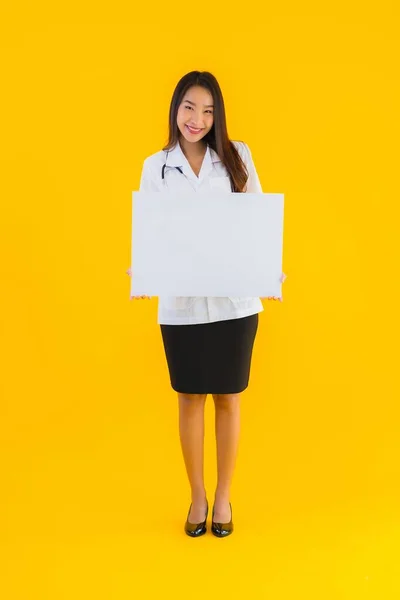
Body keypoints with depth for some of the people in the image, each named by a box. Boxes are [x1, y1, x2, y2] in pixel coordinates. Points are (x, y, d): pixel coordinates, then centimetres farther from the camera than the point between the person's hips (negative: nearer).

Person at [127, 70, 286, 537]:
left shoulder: (238, 157, 2)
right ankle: (197, 497, 31)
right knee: (190, 400, 11)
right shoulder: (156, 166, 2)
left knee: (228, 399, 11)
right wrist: (141, 271, -17)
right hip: (181, 303, 0)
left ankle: (223, 497, 30)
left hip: (234, 301, 0)